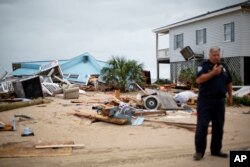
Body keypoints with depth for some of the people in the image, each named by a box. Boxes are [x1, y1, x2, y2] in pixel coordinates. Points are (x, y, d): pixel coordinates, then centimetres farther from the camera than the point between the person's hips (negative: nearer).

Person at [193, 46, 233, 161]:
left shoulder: (223, 67, 14)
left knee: (218, 127, 11)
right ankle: (199, 151, 2)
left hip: (220, 101, 6)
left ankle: (216, 150, 23)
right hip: (205, 101, -6)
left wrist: (230, 96, 20)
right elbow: (198, 80, -19)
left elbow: (228, 83, 22)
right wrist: (213, 72, -23)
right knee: (202, 126, -5)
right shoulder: (204, 65, -5)